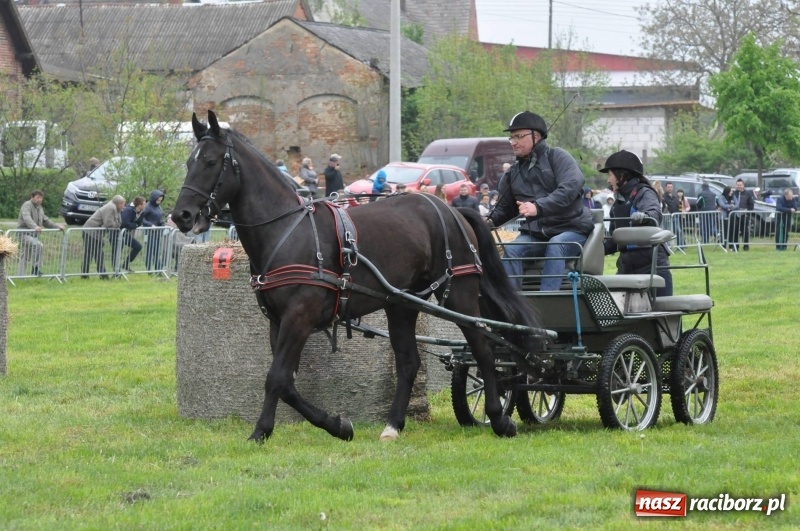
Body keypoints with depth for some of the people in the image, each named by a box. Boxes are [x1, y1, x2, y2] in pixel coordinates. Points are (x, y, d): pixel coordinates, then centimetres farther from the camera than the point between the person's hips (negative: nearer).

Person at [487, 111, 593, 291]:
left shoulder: (557, 157, -4)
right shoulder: (513, 173, 14)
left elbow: (570, 187, -21)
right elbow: (504, 208, 21)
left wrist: (539, 207, -34)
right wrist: (491, 221, -3)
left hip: (570, 229, -5)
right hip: (535, 233, 5)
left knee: (555, 247, -36)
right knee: (510, 251, -24)